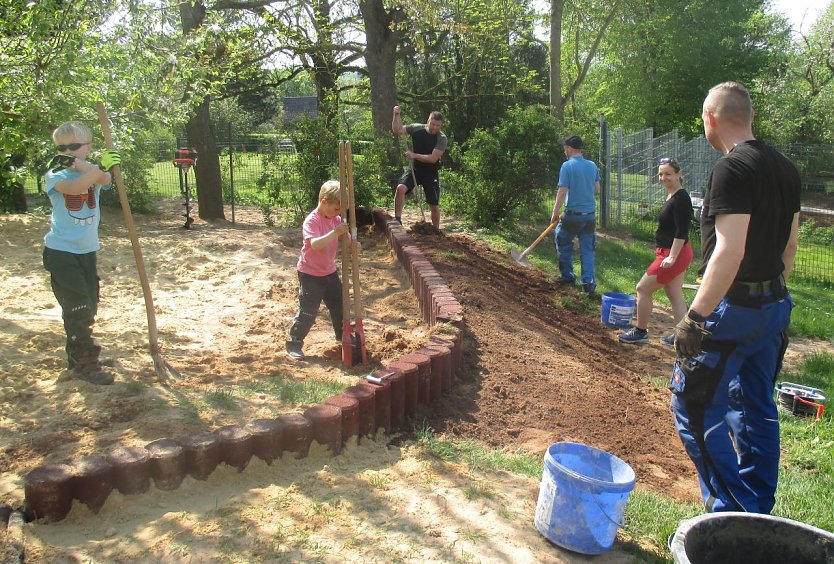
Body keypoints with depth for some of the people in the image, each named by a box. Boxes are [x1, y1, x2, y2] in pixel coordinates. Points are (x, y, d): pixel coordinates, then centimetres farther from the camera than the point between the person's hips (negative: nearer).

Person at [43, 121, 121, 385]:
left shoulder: (94, 172, 3)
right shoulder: (54, 174, -6)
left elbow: (105, 180, -22)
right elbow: (73, 188, -29)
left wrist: (78, 163, -36)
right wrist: (102, 166, -39)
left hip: (87, 250, 5)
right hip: (61, 251, -5)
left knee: (89, 308, 14)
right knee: (78, 308, -8)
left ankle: (78, 355, 32)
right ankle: (85, 365, 2)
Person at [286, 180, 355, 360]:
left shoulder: (336, 219, 1)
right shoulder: (311, 221, -22)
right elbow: (314, 244, -36)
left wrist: (353, 243, -18)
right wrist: (335, 233, -43)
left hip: (329, 271, 7)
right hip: (310, 274, -7)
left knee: (339, 305, 18)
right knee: (308, 311, -5)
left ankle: (342, 334, 39)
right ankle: (294, 343, 8)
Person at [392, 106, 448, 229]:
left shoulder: (442, 138, -14)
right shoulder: (416, 128, -5)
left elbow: (433, 158, -23)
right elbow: (397, 130, -1)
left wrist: (414, 155, -30)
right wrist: (397, 115, -16)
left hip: (430, 174, -1)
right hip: (413, 169, 2)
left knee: (434, 205, 2)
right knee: (400, 188, -25)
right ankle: (397, 219, -16)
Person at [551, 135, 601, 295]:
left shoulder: (567, 166, -11)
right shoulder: (593, 165, 5)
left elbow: (562, 192, -15)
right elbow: (597, 190, 12)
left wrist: (555, 213, -8)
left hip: (573, 214, -4)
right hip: (590, 214, 5)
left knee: (563, 244, 17)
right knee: (587, 249, 8)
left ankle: (567, 275, 24)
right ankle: (589, 281, 2)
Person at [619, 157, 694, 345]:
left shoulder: (681, 198, -18)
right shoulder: (671, 196, 11)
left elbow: (682, 231, -23)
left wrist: (672, 257, -24)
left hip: (674, 254, -10)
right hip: (671, 254, 10)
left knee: (643, 288, 0)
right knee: (675, 296, 13)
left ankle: (640, 332, 12)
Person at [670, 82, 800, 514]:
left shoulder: (732, 168, -18)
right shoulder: (786, 169, 10)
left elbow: (730, 251, -26)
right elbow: (789, 244, 16)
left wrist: (695, 317, -25)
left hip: (733, 309, -9)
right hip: (774, 306, 9)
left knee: (695, 408, 0)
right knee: (757, 410, 18)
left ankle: (733, 513, 4)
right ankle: (759, 514, 29)